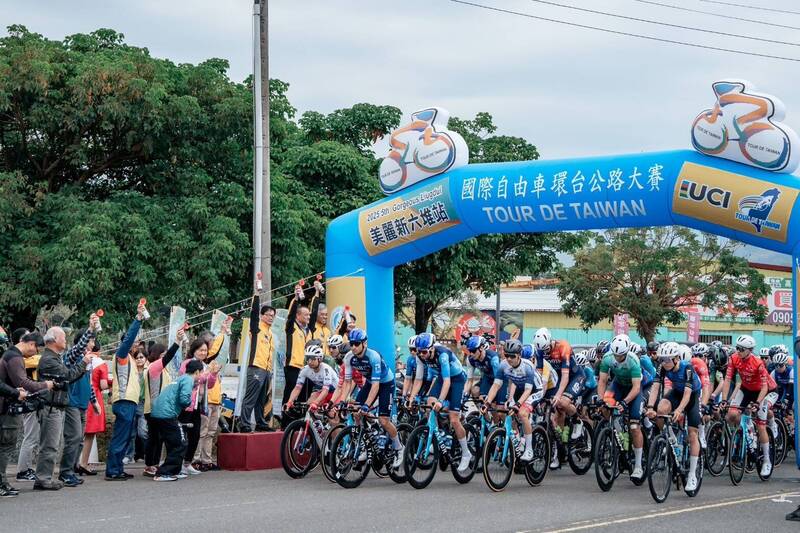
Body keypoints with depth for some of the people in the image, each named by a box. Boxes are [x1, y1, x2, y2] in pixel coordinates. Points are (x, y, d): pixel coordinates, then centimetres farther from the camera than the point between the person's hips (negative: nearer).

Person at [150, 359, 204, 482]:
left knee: (174, 444, 21)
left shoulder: (181, 378, 24)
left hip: (156, 413, 9)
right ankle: (163, 473, -7)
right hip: (167, 415, -9)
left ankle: (174, 471, 27)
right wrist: (189, 402, 5)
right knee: (180, 445, -3)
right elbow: (184, 399, -18)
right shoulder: (188, 380, -5)